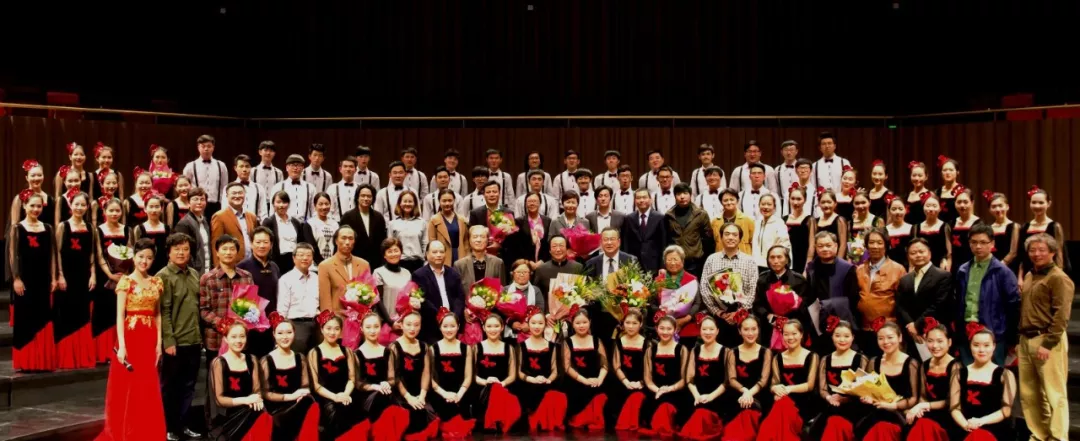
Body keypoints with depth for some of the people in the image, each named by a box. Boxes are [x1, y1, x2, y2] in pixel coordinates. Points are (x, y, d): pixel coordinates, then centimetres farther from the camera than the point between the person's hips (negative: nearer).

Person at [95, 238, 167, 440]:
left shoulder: (156, 283, 9)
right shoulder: (126, 282, -5)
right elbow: (119, 316, -9)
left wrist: (159, 342, 4)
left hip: (149, 339, 4)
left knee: (148, 390, 8)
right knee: (128, 388, 0)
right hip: (131, 337, -4)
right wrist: (121, 345, -16)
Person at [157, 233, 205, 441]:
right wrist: (168, 341, -16)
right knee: (170, 386, 7)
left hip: (194, 340, 6)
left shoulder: (194, 274, 10)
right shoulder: (163, 276, -8)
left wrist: (202, 334, 11)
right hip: (175, 342, -6)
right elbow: (163, 312, -13)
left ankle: (182, 424, 23)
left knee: (188, 386, 13)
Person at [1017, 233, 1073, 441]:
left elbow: (1061, 316, -14)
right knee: (1028, 394, 12)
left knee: (1054, 394, -3)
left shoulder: (1058, 278, -8)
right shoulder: (1029, 276, 16)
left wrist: (1047, 343, -18)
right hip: (1026, 340, 8)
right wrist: (1020, 338, 14)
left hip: (1047, 341, -8)